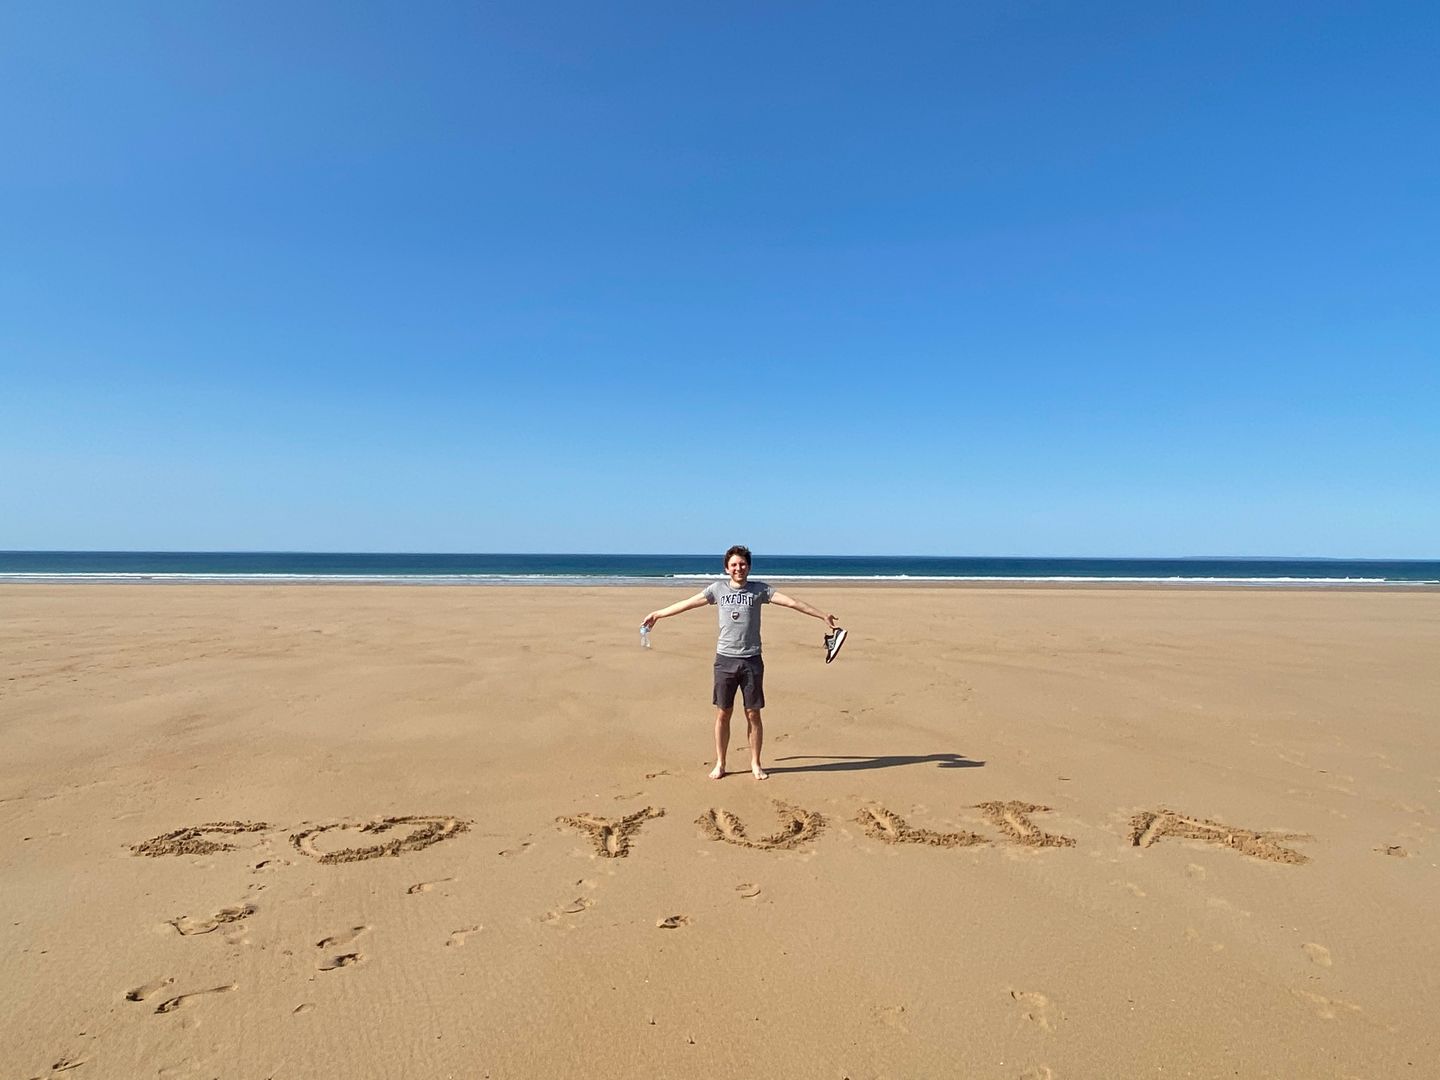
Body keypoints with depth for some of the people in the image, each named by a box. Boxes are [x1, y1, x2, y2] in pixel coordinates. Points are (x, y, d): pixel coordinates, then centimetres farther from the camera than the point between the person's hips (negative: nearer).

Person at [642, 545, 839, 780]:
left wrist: (822, 615, -5)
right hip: (725, 659, 1)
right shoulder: (718, 589, 5)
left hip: (751, 660, 0)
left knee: (753, 714, 5)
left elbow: (791, 602, -2)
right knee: (722, 713, 6)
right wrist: (657, 614, 16)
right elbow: (687, 603, 11)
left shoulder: (759, 589, 3)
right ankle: (719, 764, 19)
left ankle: (755, 764, 18)